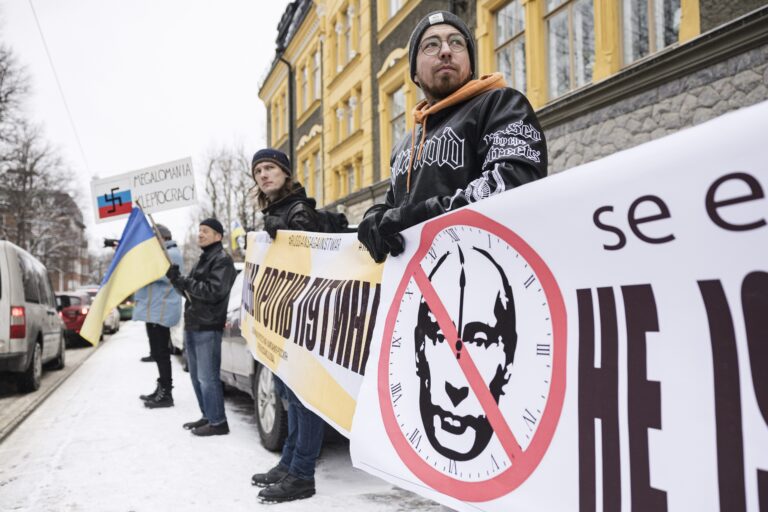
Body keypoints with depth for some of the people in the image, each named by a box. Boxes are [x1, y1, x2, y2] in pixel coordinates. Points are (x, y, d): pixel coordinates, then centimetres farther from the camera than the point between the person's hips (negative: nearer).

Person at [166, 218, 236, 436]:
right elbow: (191, 290, 20)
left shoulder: (222, 260, -9)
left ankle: (218, 422, 0)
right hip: (192, 325, 10)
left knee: (208, 377, -7)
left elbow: (213, 292, -20)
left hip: (208, 327, -10)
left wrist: (184, 281, -18)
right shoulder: (203, 259, 20)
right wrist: (177, 278, 1)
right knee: (197, 376, 14)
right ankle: (208, 416, 24)